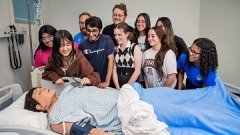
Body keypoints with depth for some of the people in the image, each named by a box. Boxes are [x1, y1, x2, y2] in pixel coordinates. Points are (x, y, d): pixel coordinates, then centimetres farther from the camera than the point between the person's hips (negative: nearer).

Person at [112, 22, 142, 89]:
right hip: (119, 85, 3)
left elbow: (137, 71, -8)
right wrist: (118, 87, -6)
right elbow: (114, 70, 3)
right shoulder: (115, 49, 5)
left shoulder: (135, 48, -4)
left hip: (132, 85, -3)